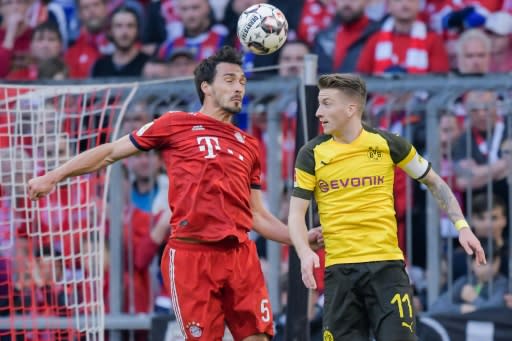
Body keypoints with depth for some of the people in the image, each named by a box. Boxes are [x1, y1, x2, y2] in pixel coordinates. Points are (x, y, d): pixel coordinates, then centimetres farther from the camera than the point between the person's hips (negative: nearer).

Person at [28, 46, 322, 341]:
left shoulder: (249, 146, 19)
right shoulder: (176, 125, 7)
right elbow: (111, 152, 11)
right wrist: (53, 177, 6)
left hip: (240, 253, 4)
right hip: (191, 254, -4)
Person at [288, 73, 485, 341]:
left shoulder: (387, 144, 1)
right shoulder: (311, 155, 3)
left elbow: (434, 182, 12)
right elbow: (296, 213, 1)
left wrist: (461, 226, 2)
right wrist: (305, 253, -18)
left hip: (386, 266, -1)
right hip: (338, 268, 1)